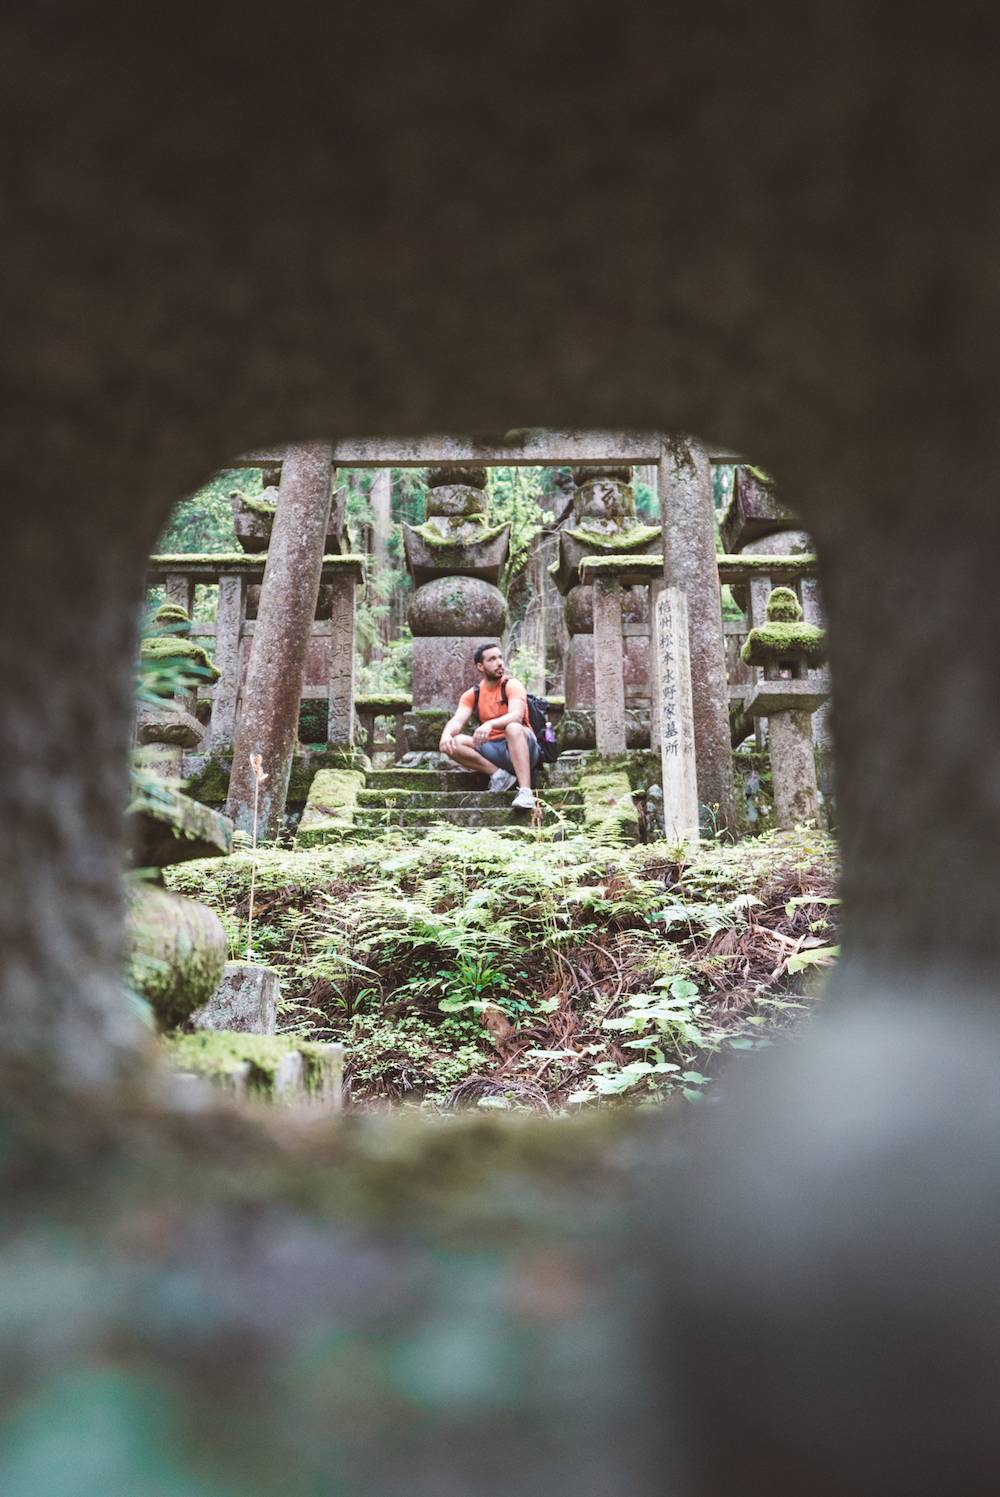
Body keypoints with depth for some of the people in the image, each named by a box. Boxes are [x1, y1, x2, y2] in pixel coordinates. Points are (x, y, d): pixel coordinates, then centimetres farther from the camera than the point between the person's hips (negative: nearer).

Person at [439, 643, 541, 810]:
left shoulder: (512, 685, -6)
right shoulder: (471, 695, 6)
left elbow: (516, 716, -25)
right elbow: (457, 721, -8)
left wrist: (490, 724, -44)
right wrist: (446, 734, -33)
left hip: (519, 747, -4)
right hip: (492, 750, 4)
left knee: (513, 728, -37)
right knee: (454, 743, -18)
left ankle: (525, 791, -46)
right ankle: (498, 774, -21)